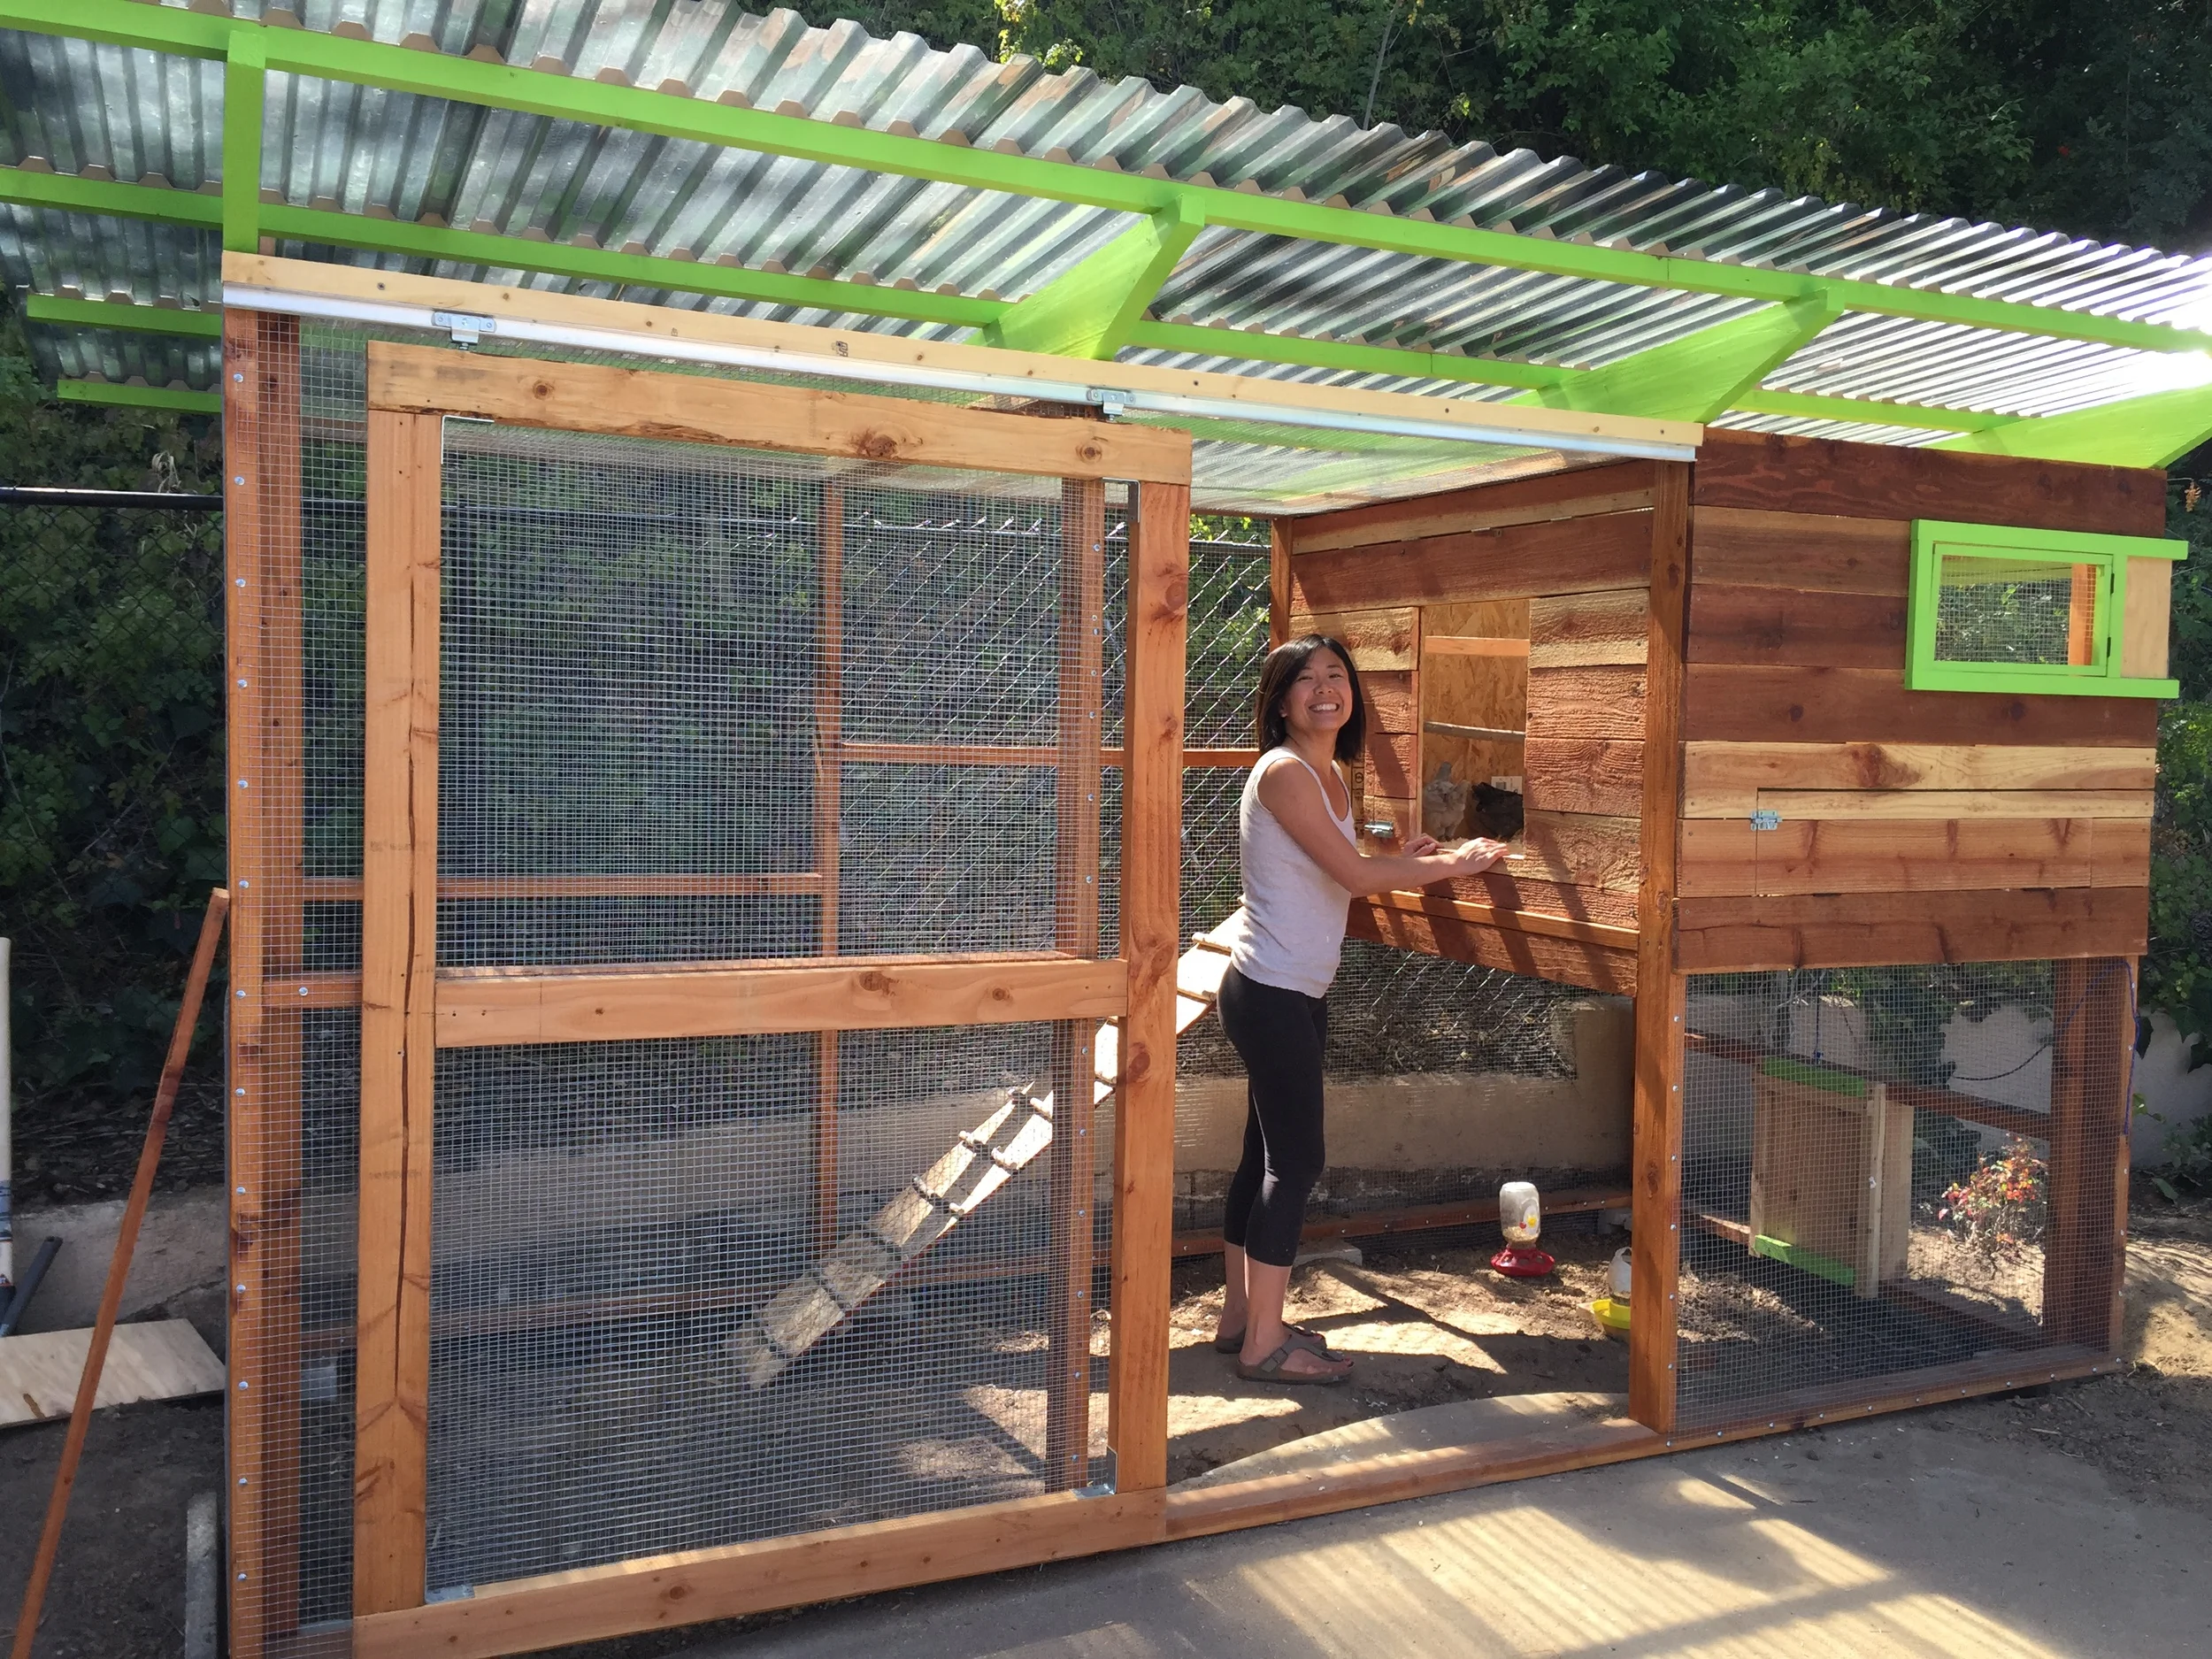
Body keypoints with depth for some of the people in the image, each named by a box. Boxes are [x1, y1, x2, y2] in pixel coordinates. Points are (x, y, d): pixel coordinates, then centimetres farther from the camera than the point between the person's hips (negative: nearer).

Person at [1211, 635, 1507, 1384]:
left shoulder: (1330, 773, 12)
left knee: (1267, 1155, 15)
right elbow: (1356, 875, -18)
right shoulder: (1284, 772, -17)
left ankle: (1241, 1316, 26)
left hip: (1297, 994, 9)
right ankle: (1264, 1343, 6)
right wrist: (1452, 865, -7)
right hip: (1271, 993, -9)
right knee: (1295, 1162, -4)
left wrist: (1408, 857, 10)